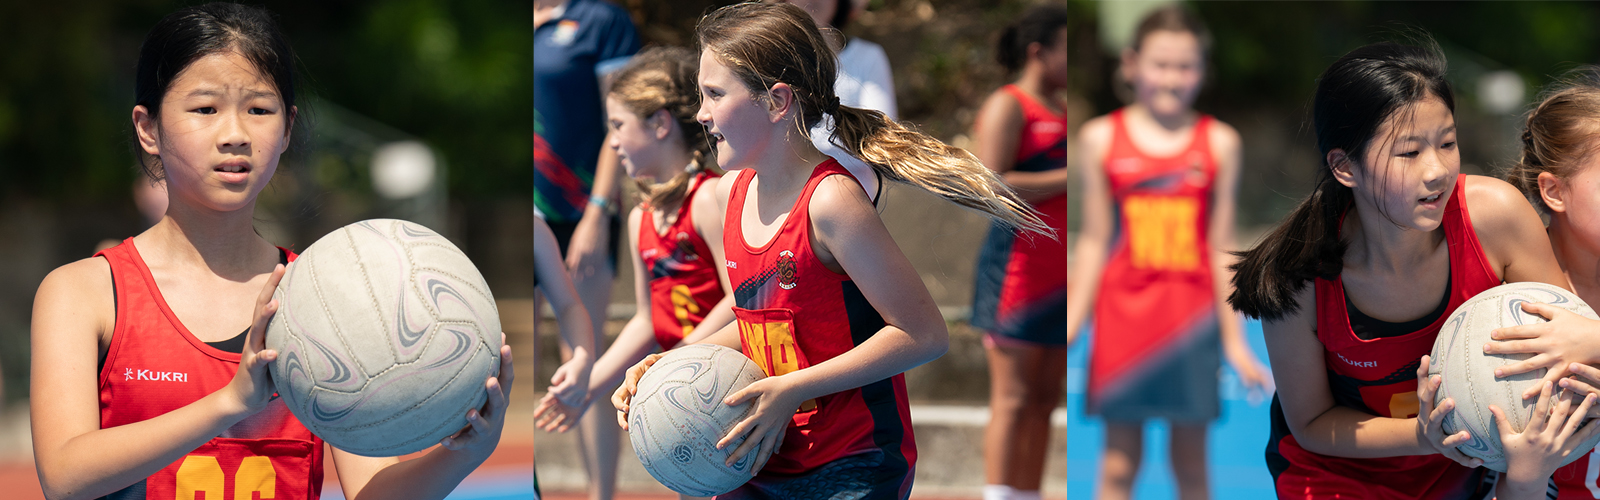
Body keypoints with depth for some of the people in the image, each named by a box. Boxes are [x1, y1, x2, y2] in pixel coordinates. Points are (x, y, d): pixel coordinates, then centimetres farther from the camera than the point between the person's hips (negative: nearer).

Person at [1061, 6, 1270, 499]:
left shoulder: (1219, 143, 1)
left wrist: (1234, 340, 4)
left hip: (1193, 319, 0)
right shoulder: (1102, 137, 1)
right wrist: (1070, 324, 3)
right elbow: (1094, 242, 6)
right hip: (1124, 312, 0)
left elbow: (1220, 249, 4)